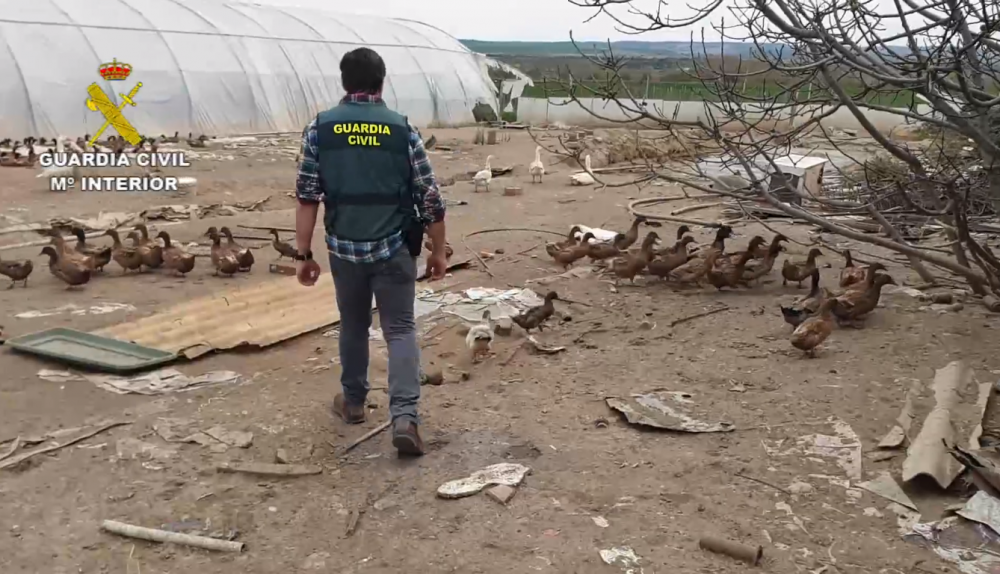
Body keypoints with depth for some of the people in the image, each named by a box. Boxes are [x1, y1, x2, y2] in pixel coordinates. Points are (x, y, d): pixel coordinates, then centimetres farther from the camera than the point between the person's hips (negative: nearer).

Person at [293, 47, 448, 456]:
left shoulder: (319, 128, -1)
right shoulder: (403, 130, -3)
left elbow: (307, 197, -2)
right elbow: (431, 201, -2)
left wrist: (303, 254, 4)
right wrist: (438, 252, 9)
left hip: (344, 248, 2)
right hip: (395, 248, -1)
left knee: (353, 326, 20)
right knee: (400, 329, 5)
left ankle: (353, 402, 35)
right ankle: (405, 416, -9)